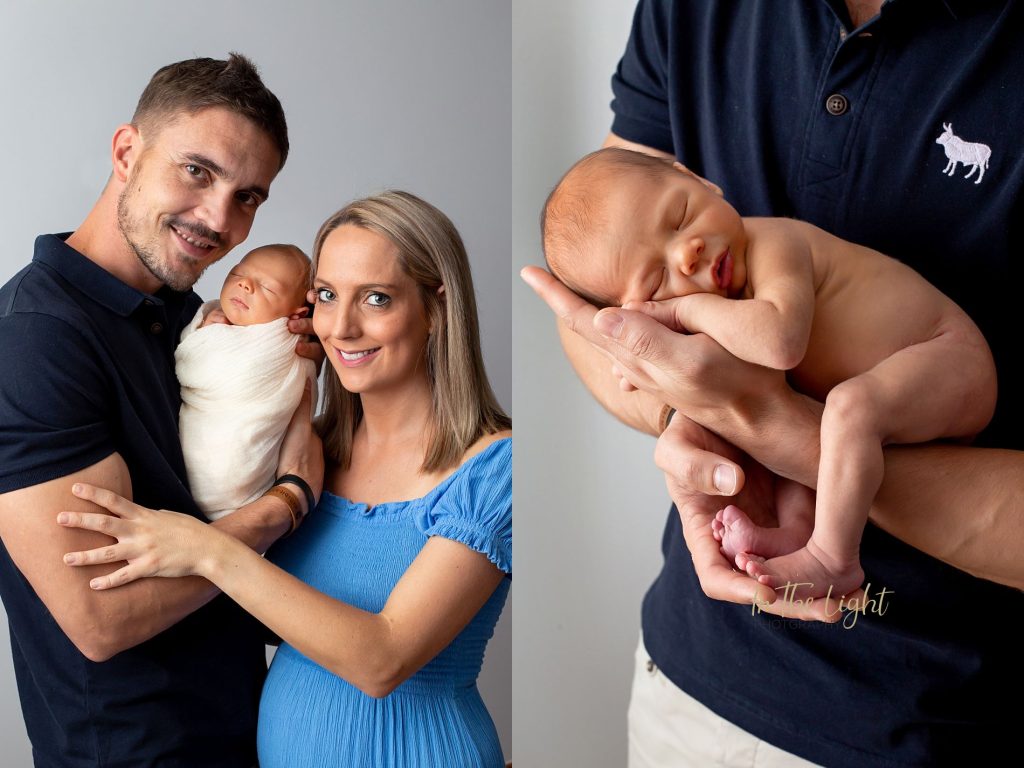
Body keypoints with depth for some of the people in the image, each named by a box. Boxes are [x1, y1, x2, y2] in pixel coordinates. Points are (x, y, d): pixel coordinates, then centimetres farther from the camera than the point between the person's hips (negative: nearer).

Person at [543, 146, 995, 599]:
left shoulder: (774, 245, -26)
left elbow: (780, 341, -43)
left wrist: (687, 309, -30)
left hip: (950, 358, -9)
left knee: (850, 405, -33)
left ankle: (832, 561, -25)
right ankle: (797, 530, -5)